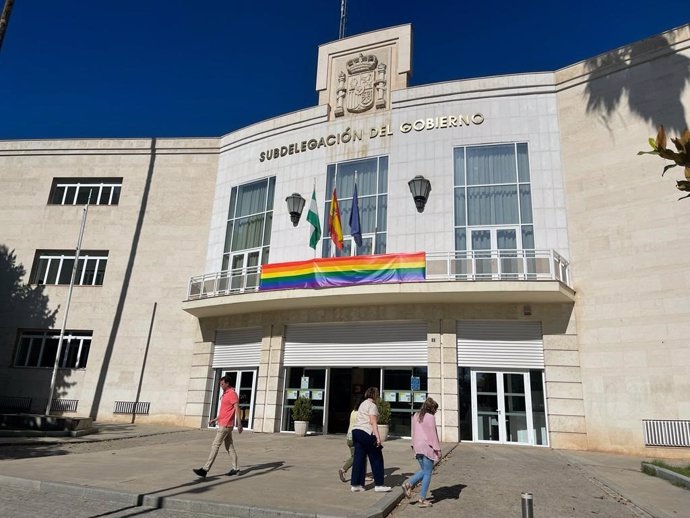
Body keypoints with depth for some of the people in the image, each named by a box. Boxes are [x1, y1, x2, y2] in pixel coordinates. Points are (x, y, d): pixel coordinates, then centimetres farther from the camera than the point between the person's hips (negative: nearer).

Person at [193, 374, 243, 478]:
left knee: (215, 446, -7)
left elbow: (237, 409, -20)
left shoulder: (232, 394, -14)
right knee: (229, 446, 11)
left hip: (225, 425, -10)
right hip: (224, 424, 10)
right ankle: (235, 469, 14)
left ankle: (205, 469, -5)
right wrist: (215, 420, 21)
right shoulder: (226, 394, 17)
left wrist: (239, 424, -25)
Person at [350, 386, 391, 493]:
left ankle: (355, 484, 8)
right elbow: (373, 422, -17)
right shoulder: (372, 405, -8)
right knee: (376, 459, 2)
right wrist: (378, 436, -20)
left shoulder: (363, 404, 20)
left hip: (356, 431, 9)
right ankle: (379, 485, 7)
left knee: (359, 458, 9)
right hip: (366, 433, -9)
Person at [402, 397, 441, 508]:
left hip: (418, 447, 7)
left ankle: (408, 484, 0)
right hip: (427, 446, -7)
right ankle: (422, 499, 4)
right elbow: (433, 434, -11)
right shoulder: (430, 417, -10)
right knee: (427, 473, 3)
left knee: (424, 470, 18)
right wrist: (438, 449, -7)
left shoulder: (416, 416, 11)